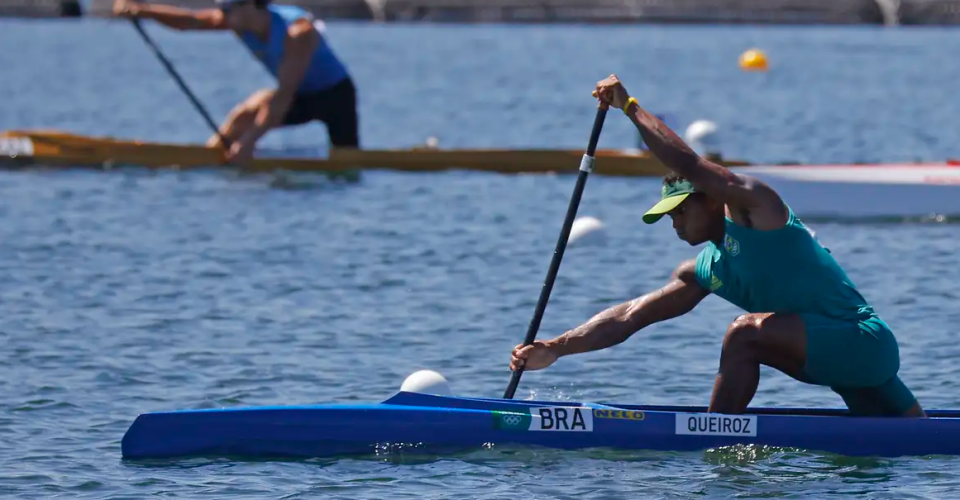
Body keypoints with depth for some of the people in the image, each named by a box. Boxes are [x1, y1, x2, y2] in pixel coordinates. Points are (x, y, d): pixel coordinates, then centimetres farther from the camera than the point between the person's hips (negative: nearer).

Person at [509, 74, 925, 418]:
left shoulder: (753, 206, -9)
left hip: (864, 341, -10)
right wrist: (556, 349, 0)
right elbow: (629, 316, 10)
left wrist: (630, 107, -11)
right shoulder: (704, 272, 13)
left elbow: (688, 165, -20)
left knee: (746, 332, -25)